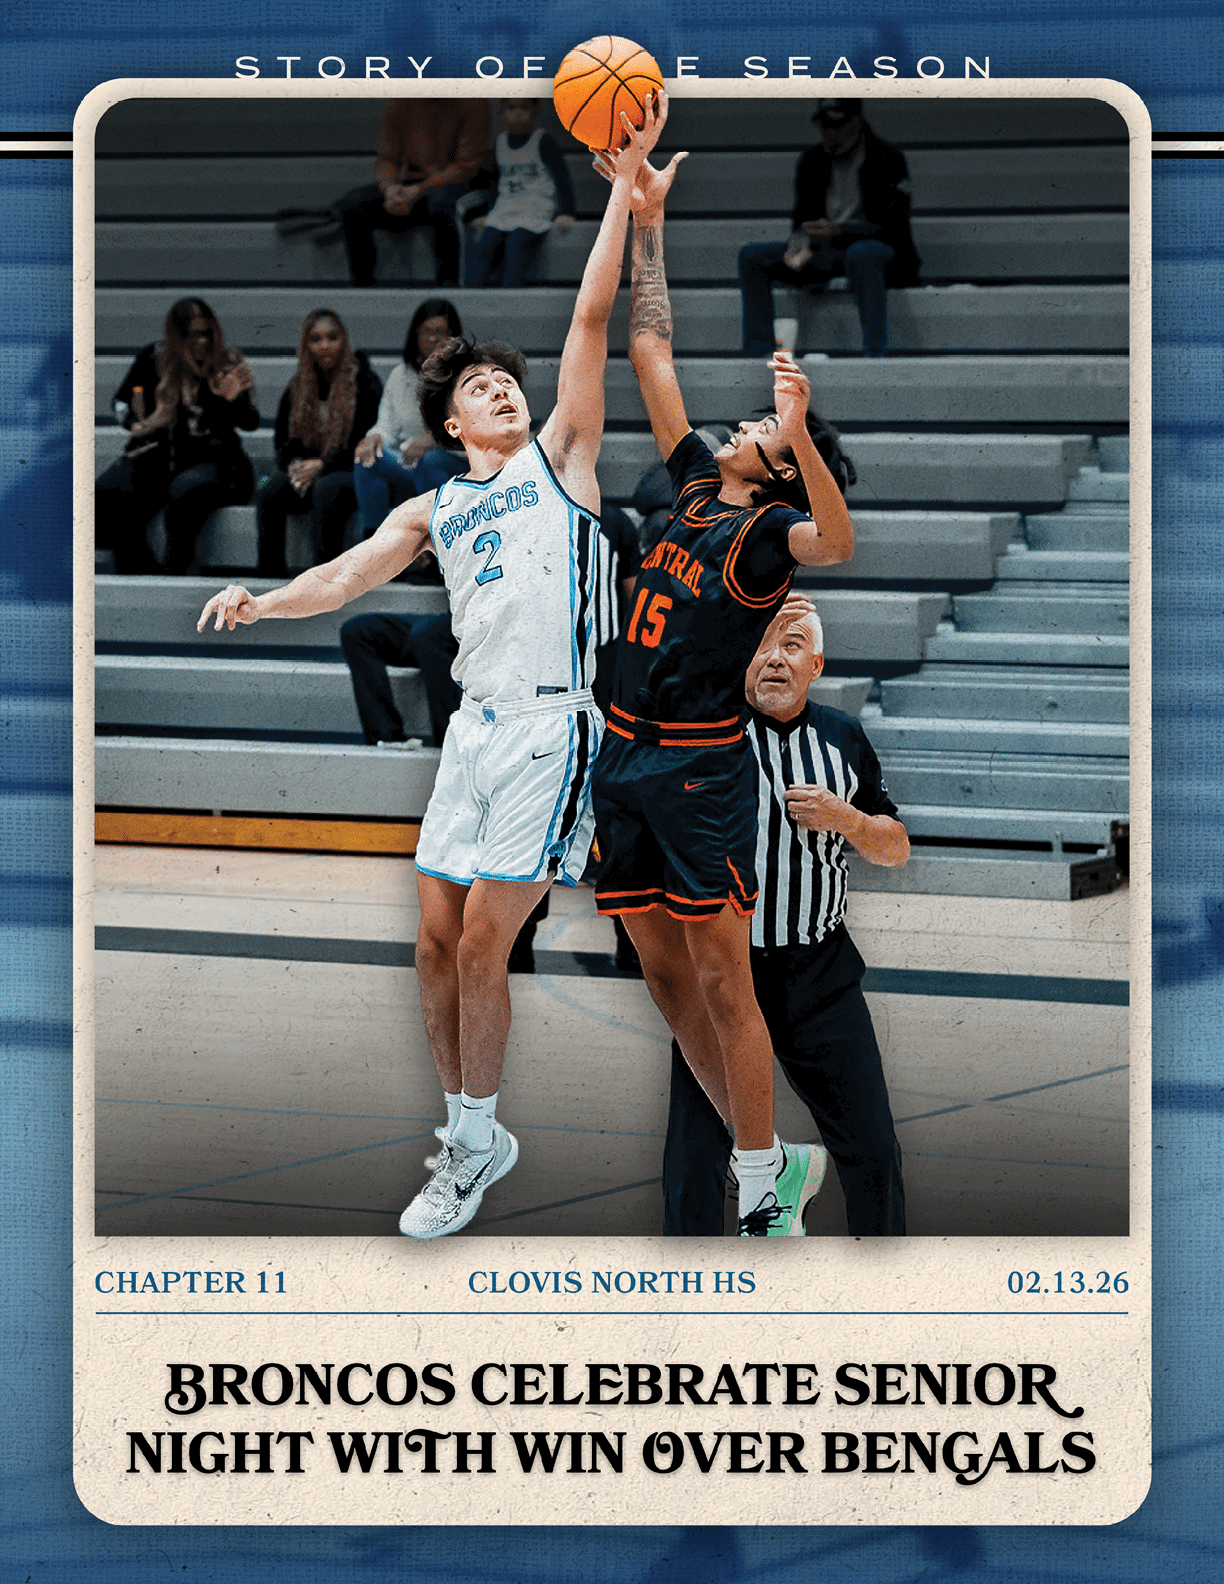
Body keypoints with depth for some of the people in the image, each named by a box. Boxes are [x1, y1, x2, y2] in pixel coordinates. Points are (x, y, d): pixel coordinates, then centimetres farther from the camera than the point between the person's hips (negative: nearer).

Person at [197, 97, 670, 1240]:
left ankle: (471, 1144, 3)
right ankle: (469, 1137, 16)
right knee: (438, 941, 3)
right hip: (475, 722, 5)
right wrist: (263, 599, -11)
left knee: (482, 943, -9)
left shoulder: (560, 455, 7)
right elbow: (347, 575, 9)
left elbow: (591, 316, -1)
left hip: (552, 724, -5)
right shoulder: (433, 510, 19)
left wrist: (623, 183, -9)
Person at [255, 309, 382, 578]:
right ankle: (269, 574, -31)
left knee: (326, 489, -39)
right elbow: (283, 442, 17)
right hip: (305, 472, 4)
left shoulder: (365, 382, 0)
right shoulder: (297, 387, 15)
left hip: (350, 474, -4)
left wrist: (323, 465, -18)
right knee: (269, 491, -28)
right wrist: (295, 464, -8)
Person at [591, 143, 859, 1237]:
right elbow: (651, 351, 18)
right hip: (627, 756, 8)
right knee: (663, 973, 10)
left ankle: (766, 1191, -2)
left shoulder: (774, 525, -6)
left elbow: (837, 542, -30)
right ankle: (770, 1156, 18)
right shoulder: (696, 482, 13)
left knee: (721, 980, -7)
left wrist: (803, 433, -41)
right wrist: (648, 225, 16)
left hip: (703, 765, -8)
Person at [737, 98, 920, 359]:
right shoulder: (812, 163, 8)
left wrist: (838, 231, -30)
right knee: (751, 256, -10)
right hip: (825, 253, 6)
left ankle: (875, 355, -46)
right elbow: (803, 222, 12)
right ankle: (757, 355, -16)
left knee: (860, 254, -43)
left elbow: (892, 227, -16)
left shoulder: (888, 160, -8)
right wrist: (800, 246, -14)